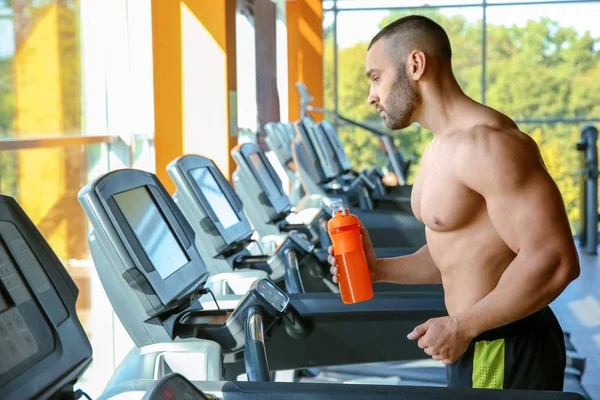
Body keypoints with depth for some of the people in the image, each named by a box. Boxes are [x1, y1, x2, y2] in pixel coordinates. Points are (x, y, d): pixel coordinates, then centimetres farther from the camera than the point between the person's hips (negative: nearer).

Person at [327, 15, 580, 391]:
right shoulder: (441, 149, 12)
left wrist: (462, 327, -21)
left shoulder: (485, 142, -21)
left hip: (506, 354, -10)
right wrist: (379, 269, 4)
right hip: (480, 349, 10)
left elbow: (554, 261, -27)